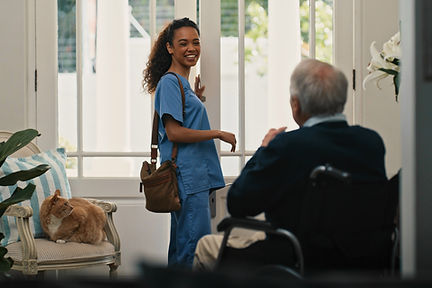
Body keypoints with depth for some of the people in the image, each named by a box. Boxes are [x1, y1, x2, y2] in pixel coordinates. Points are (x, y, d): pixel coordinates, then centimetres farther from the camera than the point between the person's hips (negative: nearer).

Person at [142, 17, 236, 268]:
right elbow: (174, 132, -18)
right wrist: (218, 134, -12)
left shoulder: (183, 82, 20)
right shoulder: (170, 82, -10)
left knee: (182, 242, 12)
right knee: (197, 240, -12)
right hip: (186, 174, -10)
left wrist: (196, 98, 18)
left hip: (197, 175, 10)